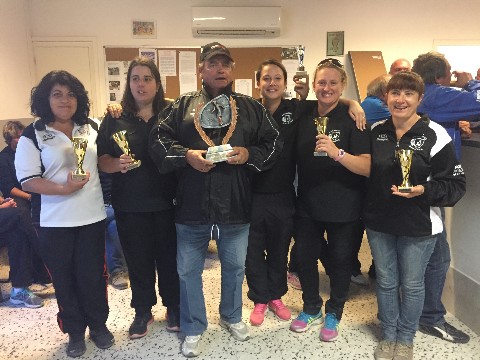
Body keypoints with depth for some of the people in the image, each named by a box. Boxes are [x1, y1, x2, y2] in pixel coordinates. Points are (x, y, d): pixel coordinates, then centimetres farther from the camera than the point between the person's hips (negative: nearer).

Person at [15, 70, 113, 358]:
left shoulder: (92, 128, 6)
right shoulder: (33, 135, -4)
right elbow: (27, 180, -9)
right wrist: (63, 188, -22)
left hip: (93, 218, 2)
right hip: (56, 224, -2)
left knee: (93, 276, 10)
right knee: (65, 279, 11)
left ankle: (98, 324, 32)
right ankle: (75, 332, 30)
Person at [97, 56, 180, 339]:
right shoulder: (115, 118, 4)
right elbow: (101, 159, 3)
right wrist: (117, 164, -19)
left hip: (167, 202, -1)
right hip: (129, 205, 1)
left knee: (169, 256, 11)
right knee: (138, 260, 13)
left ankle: (173, 307, 33)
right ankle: (143, 311, 33)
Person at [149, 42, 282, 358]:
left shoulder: (252, 108, 5)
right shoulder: (182, 106, 4)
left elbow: (274, 144, 4)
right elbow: (158, 141, -1)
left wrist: (248, 154, -14)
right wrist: (187, 155, -17)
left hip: (236, 207, 1)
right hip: (192, 206, 0)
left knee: (235, 266, 18)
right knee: (189, 270, 11)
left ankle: (232, 316, 45)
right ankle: (193, 329, 33)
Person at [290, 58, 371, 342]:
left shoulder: (352, 119, -13)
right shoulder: (304, 116, 1)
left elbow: (366, 167, -21)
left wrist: (337, 153, -37)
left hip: (343, 208, -4)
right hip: (307, 204, 4)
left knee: (340, 260, 12)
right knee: (304, 257, 14)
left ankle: (333, 313, 35)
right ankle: (311, 308, 38)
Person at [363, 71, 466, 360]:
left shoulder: (435, 135, -13)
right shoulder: (376, 131, 0)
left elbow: (456, 185, -12)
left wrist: (423, 191, -26)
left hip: (419, 226, -3)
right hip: (379, 222, 3)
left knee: (412, 284, 13)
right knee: (386, 281, 16)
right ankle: (388, 336, 37)